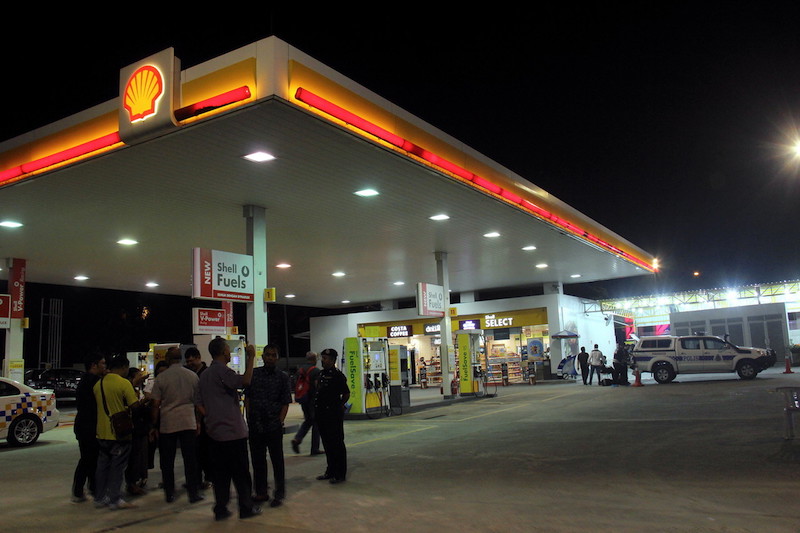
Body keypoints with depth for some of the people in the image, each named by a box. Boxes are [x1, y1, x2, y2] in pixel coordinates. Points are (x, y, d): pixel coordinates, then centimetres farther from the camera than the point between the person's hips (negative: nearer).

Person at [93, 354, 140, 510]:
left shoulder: (98, 384, 6)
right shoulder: (124, 383, -14)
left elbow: (99, 405, 15)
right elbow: (134, 406, -17)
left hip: (102, 433, 6)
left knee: (103, 465, 15)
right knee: (117, 467, 2)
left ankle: (99, 498, 21)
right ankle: (114, 499, 6)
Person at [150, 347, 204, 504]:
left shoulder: (161, 377, -3)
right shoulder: (193, 376, 4)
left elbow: (156, 405, -3)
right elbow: (198, 402, 9)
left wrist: (154, 426, 5)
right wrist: (197, 422, 18)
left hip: (167, 424, -1)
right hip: (189, 423, 1)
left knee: (167, 461, 10)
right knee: (190, 460, 5)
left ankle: (169, 494, 16)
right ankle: (193, 493, 6)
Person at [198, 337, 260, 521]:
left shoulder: (205, 374, 13)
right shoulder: (222, 371, -14)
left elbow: (201, 404, 15)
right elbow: (245, 380, -32)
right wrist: (251, 357, -26)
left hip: (214, 431, 8)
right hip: (232, 430, -8)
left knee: (220, 472, 11)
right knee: (241, 472, 3)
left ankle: (220, 509, 13)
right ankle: (246, 507, 10)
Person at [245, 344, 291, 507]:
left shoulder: (283, 377, 0)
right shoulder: (253, 374, 6)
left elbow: (286, 402, 0)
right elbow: (247, 397, 9)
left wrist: (280, 421, -8)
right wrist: (249, 418, 2)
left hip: (274, 425, -2)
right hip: (255, 425, 3)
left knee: (277, 460, 4)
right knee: (257, 460, 11)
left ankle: (279, 494, 15)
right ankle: (261, 492, 25)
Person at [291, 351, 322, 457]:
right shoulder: (316, 371, -12)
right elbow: (317, 386, -19)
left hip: (303, 400, 6)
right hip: (313, 400, -6)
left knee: (308, 421, 20)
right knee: (316, 423, 4)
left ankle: (297, 439, 0)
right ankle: (315, 449, 8)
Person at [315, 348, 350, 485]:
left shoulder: (337, 375, -13)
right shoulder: (321, 374, 13)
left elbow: (346, 394, -13)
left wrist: (339, 406, -7)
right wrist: (316, 408, 15)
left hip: (333, 414, -9)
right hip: (322, 414, 9)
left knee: (337, 444, -1)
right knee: (327, 443, 15)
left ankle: (340, 474, 6)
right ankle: (330, 471, 26)